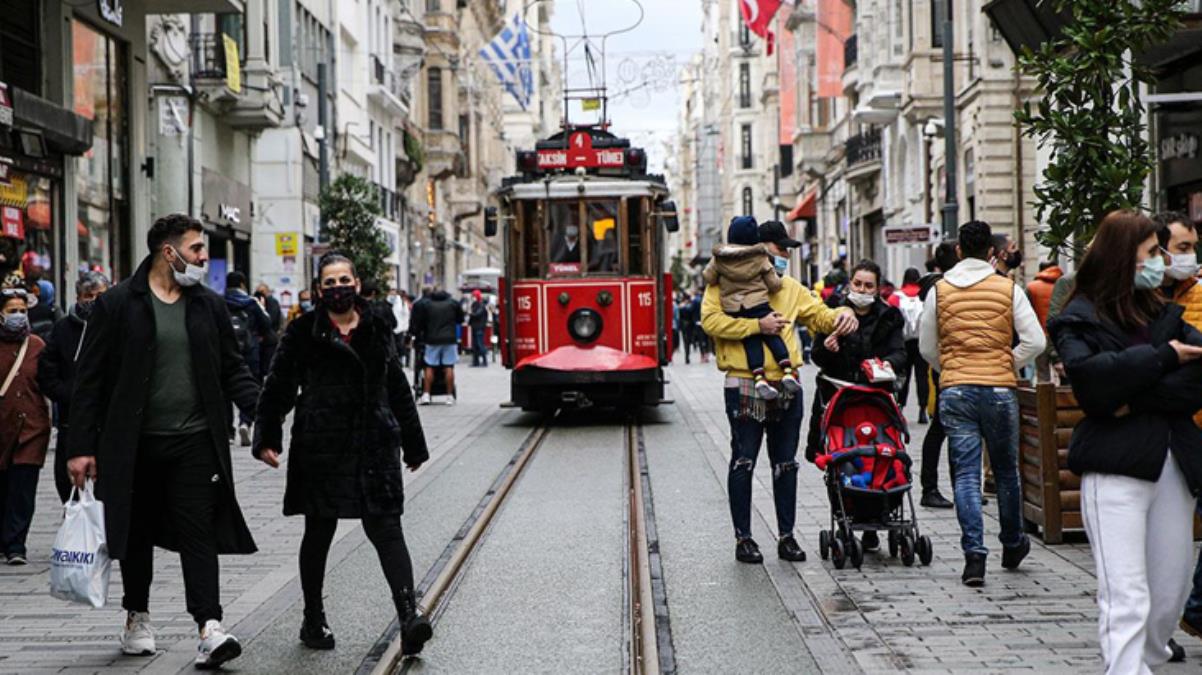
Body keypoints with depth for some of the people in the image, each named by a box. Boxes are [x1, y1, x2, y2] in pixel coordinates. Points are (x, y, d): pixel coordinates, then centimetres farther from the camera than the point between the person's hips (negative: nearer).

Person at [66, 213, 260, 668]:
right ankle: (138, 618, 30)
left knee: (199, 531, -6)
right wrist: (81, 447, -7)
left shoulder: (209, 305, 7)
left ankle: (210, 629, -11)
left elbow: (233, 370, 11)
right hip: (134, 445, -1)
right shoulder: (118, 304, -4)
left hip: (195, 442, 1)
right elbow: (89, 379, -3)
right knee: (136, 533, 12)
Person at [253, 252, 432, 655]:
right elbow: (277, 388, 1)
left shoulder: (378, 330, 10)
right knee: (319, 532, 9)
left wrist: (413, 443, 20)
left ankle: (409, 616, -14)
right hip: (321, 448, -1)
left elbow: (398, 390, 17)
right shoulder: (304, 332, 1)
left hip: (375, 445, 2)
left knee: (386, 528, -7)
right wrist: (267, 437, -9)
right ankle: (314, 619, 23)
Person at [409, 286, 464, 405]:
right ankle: (450, 395, 2)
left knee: (429, 367, 5)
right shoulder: (453, 303, 8)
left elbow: (416, 322, 2)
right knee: (449, 367, 2)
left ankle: (426, 394, 0)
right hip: (449, 339, 1)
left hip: (432, 340, -1)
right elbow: (460, 320, 16)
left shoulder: (423, 303, 4)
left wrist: (417, 335, 14)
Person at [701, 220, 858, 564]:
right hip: (744, 385, -5)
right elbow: (711, 320, -15)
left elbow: (820, 316, 19)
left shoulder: (791, 288, 16)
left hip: (786, 386, 6)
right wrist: (757, 325, -19)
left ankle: (786, 536, 20)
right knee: (743, 461, 1)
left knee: (786, 463, 10)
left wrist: (843, 314, -4)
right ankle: (743, 538, 10)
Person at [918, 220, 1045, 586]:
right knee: (1006, 470, 16)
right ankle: (1012, 545, 30)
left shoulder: (939, 290, 3)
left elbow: (926, 347, 8)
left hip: (955, 392, 0)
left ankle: (974, 554, -9)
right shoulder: (1008, 289, 0)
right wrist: (1007, 365, 8)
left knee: (966, 473, 1)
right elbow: (1035, 341, -5)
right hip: (1000, 391, 0)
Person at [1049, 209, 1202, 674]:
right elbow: (1092, 377, -19)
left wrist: (1137, 399, -13)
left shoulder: (1164, 314, 16)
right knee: (1127, 600, -12)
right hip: (1115, 469, -5)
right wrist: (1162, 358, -9)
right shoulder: (1080, 320, 2)